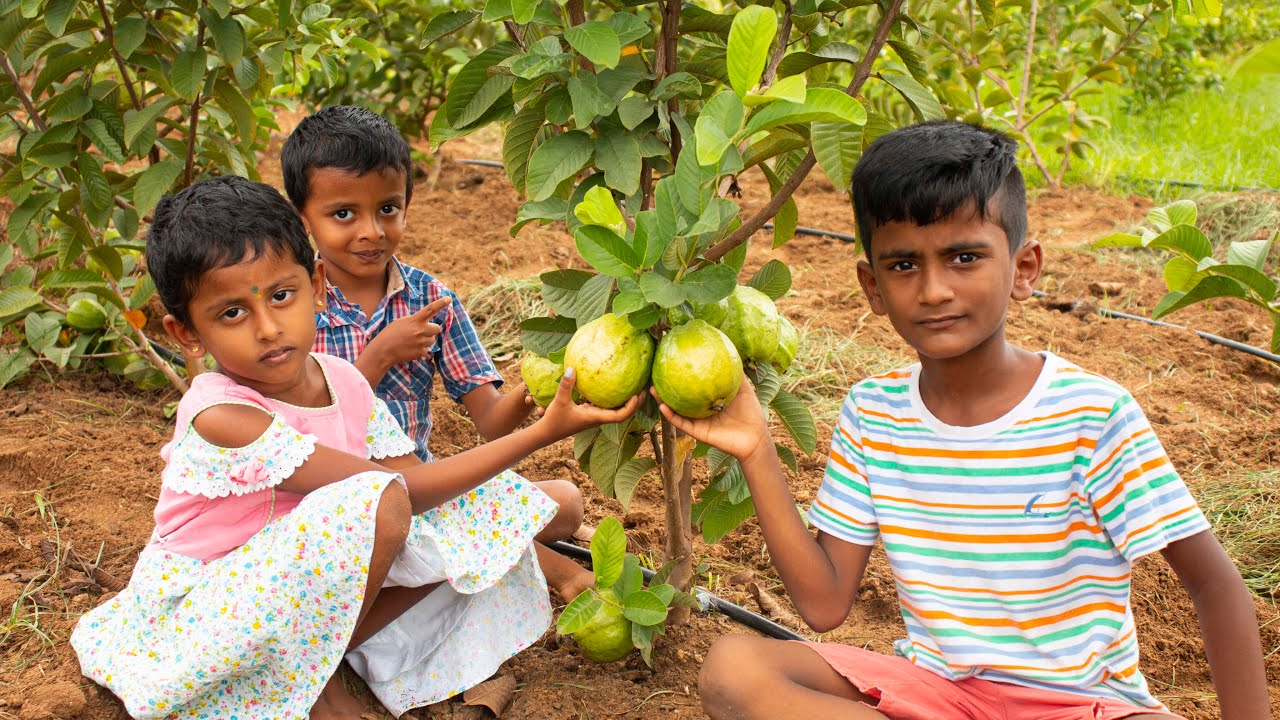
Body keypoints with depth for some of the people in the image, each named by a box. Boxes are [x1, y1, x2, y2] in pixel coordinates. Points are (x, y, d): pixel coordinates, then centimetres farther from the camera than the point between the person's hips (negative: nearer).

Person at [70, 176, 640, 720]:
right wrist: (543, 432, -27)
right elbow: (403, 492, -26)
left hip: (299, 588, 8)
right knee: (376, 503, -31)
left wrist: (550, 564, -8)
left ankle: (315, 657, -6)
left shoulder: (342, 381, -4)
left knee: (466, 518, -5)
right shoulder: (222, 417, -27)